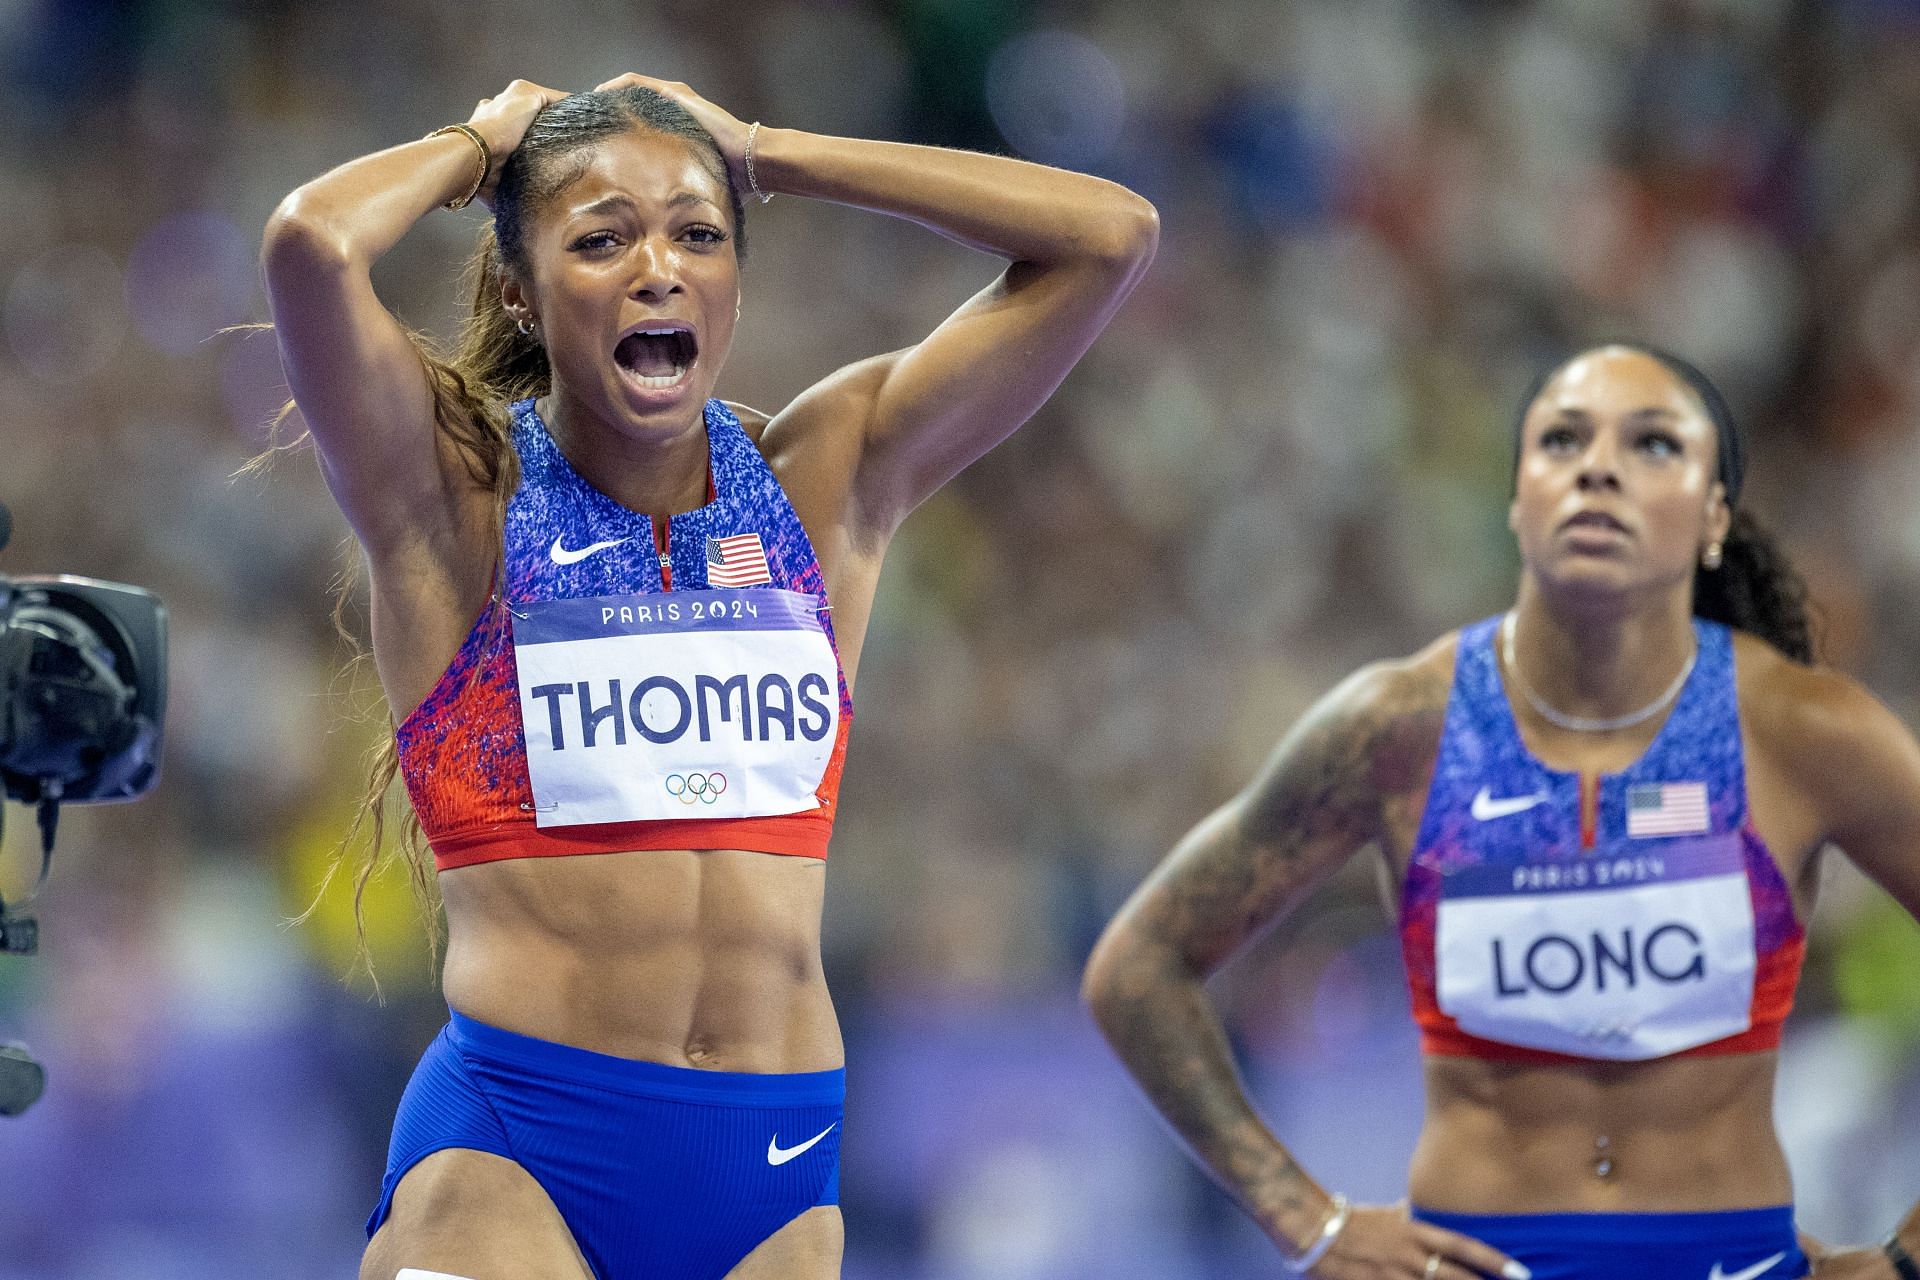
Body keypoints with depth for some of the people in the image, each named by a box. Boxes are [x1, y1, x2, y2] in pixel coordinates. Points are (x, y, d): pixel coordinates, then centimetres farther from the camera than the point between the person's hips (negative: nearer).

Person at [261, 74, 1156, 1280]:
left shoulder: (829, 482, 10)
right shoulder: (457, 497, 0)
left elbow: (1110, 235, 6)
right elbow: (310, 243, -18)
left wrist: (763, 152, 9)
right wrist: (478, 146, 3)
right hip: (513, 1149, -3)